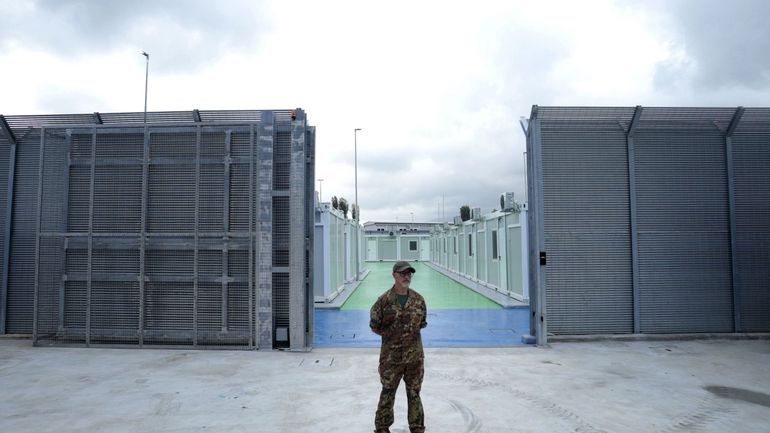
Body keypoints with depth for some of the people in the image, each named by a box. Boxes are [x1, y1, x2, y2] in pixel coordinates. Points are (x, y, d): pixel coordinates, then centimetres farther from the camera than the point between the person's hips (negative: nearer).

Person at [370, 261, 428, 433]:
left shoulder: (418, 299, 1)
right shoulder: (384, 300, -9)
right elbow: (374, 325, -1)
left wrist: (412, 332, 2)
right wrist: (390, 334, -4)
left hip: (415, 356, 2)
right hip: (391, 356, -2)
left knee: (414, 393, 13)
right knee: (388, 393, 10)